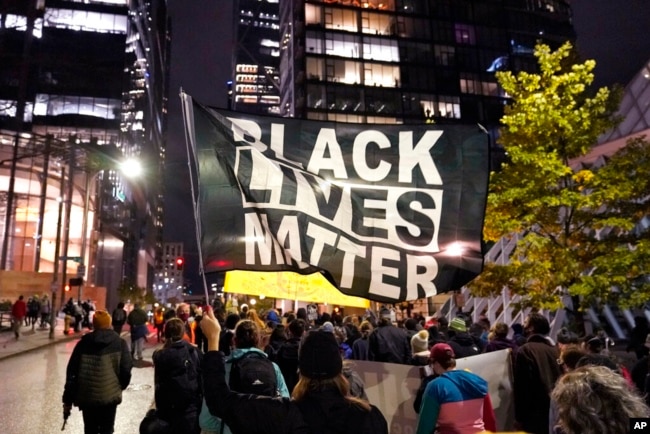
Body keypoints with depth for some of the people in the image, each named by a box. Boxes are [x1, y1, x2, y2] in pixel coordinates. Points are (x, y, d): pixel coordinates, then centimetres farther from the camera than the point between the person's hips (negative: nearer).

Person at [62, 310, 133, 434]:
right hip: (110, 396, -2)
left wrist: (68, 400, 6)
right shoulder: (120, 343, -6)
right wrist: (121, 386, 12)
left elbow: (72, 372, -1)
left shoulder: (83, 343, -2)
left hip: (86, 397, 2)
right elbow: (126, 369, -9)